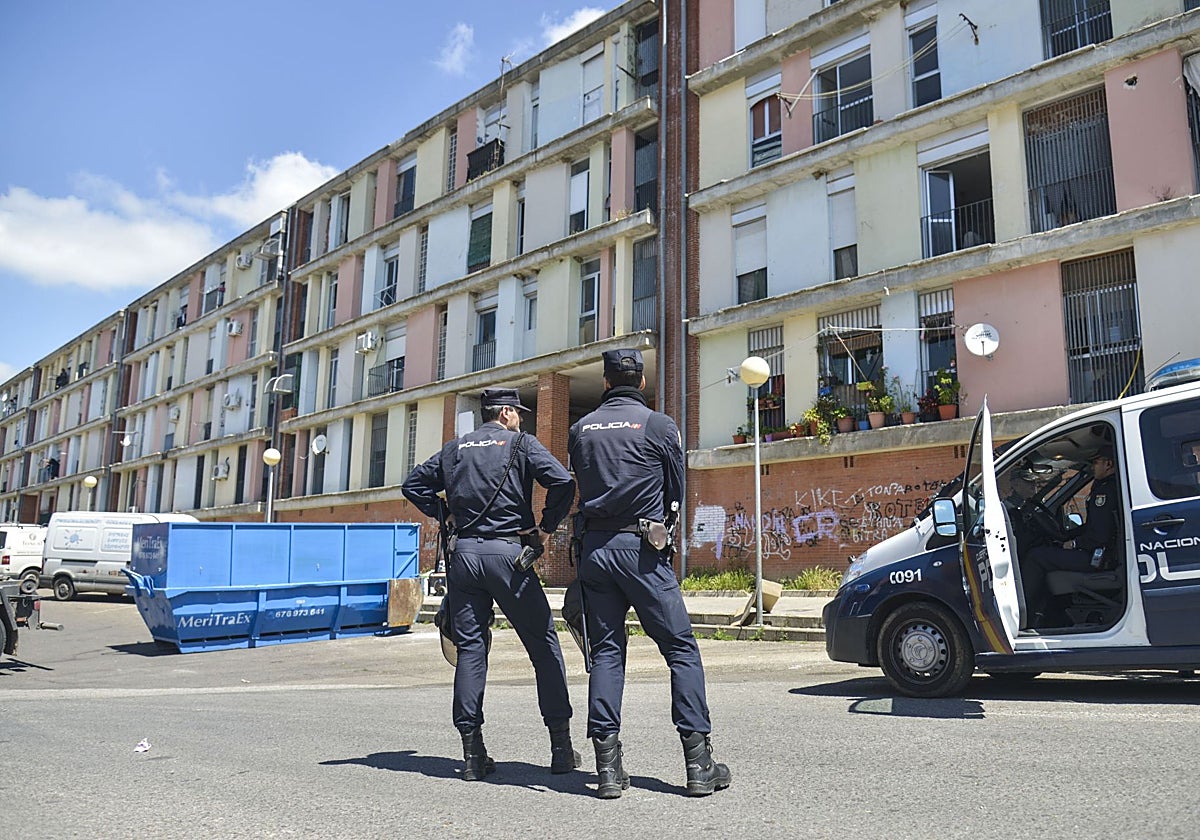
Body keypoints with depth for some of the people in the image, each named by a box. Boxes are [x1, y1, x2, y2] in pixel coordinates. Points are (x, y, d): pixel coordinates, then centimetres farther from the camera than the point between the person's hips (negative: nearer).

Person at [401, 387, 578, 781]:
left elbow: (414, 485, 22)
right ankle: (561, 747, 7)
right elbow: (562, 482, -10)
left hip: (464, 553, 4)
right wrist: (546, 527, 0)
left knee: (469, 648, 8)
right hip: (507, 551, -4)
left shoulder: (455, 448, 17)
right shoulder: (520, 443, 4)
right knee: (544, 644, 4)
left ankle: (472, 753, 8)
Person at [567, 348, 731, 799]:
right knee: (681, 648, 4)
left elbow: (580, 487, 15)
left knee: (605, 652, 9)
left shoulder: (580, 429, 9)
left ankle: (608, 766, 7)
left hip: (593, 548, 4)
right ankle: (698, 761, 4)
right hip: (641, 548, -4)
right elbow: (676, 492, 7)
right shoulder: (659, 425, -1)